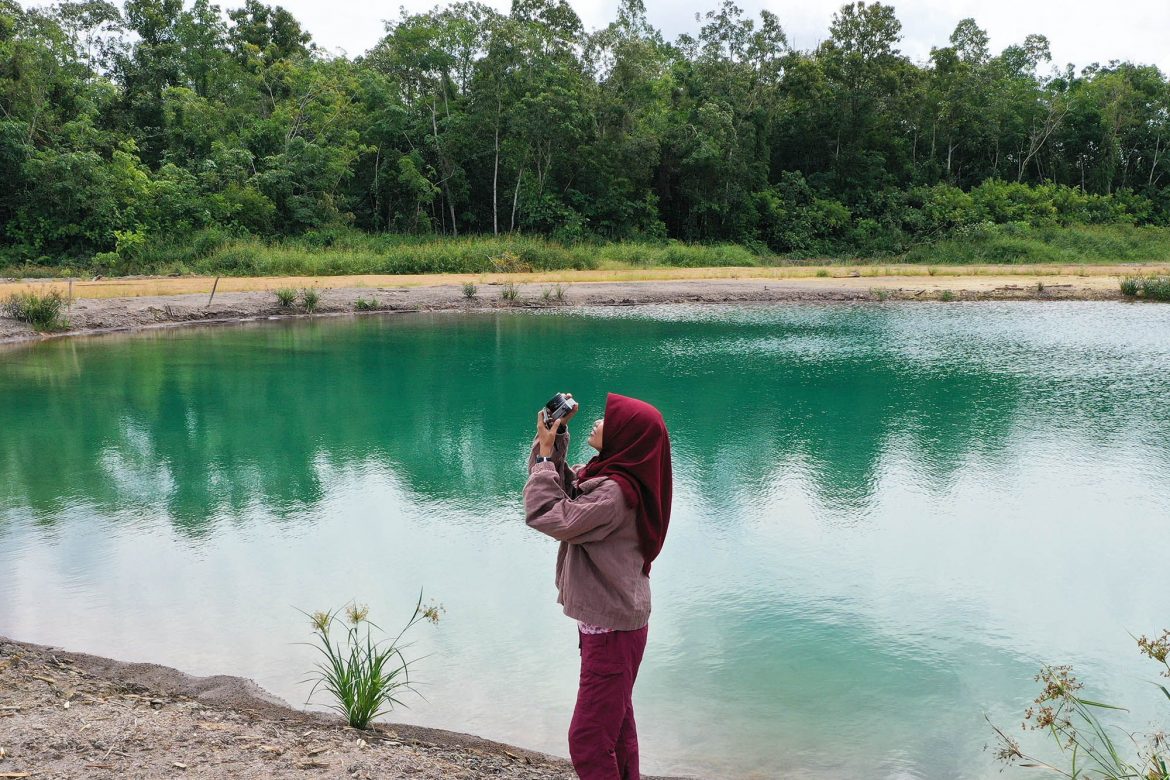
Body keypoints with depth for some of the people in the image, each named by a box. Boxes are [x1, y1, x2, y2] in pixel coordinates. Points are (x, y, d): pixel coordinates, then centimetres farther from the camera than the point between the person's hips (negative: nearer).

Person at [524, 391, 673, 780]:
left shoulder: (615, 492, -26)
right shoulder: (605, 475, 3)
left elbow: (549, 515, -26)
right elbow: (555, 483, 14)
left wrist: (544, 454, -17)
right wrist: (555, 435, 0)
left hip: (611, 627, -10)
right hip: (610, 618, 10)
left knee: (589, 739, -3)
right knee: (615, 722, 22)